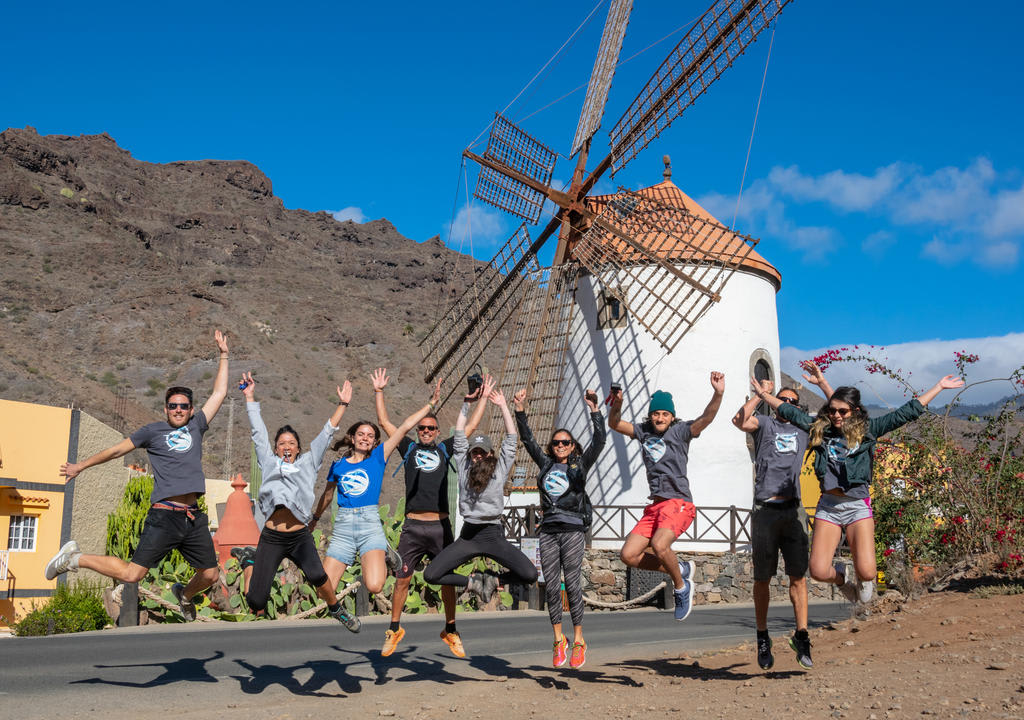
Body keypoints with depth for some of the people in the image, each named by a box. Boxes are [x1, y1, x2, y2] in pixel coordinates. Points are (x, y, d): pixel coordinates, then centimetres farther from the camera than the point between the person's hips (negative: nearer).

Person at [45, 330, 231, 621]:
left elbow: (219, 392, 21)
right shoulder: (153, 430, 7)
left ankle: (184, 594, 43)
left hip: (194, 517, 5)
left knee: (210, 575, 8)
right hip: (164, 515, -4)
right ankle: (74, 558, 13)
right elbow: (117, 449, 17)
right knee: (132, 574, -9)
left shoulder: (196, 427, 16)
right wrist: (81, 466, 26)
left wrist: (223, 355, 21)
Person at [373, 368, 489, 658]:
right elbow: (384, 422, 13)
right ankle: (394, 629, 16)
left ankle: (450, 631, 18)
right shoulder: (408, 448, 12)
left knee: (447, 580, 5)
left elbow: (471, 426, 16)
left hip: (441, 526, 1)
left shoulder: (445, 449, 13)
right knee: (402, 579, 1)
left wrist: (482, 398, 15)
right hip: (413, 527, -1)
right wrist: (379, 392, 10)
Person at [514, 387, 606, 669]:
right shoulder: (546, 464, 15)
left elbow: (599, 441, -6)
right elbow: (528, 440, 10)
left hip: (573, 530, -3)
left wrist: (595, 411, -18)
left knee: (572, 584, -7)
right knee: (551, 586, 1)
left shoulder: (580, 465, 6)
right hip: (548, 530, 3)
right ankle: (558, 640, 9)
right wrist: (520, 412, -1)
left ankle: (578, 640, 1)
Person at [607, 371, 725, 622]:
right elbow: (614, 424, 13)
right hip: (656, 505, 7)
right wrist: (617, 404, -8)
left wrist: (718, 394, -34)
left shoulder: (680, 431, -1)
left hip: (679, 503, -7)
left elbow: (706, 418, -16)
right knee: (628, 555, -2)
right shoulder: (644, 431, 15)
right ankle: (680, 569, 15)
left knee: (659, 545, -32)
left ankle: (681, 588, -5)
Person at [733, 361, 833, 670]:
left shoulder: (804, 428, 17)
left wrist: (821, 382, 9)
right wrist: (760, 395, -12)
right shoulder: (765, 423, 7)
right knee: (763, 578, 4)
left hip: (793, 510, 3)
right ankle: (763, 639, 16)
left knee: (798, 576, -1)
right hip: (765, 510, -3)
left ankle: (801, 636, 6)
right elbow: (740, 420, -14)